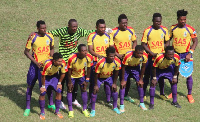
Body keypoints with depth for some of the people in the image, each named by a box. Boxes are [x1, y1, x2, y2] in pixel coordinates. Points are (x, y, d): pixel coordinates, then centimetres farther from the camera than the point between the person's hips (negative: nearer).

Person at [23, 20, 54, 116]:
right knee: (30, 85, 1)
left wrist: (51, 55, -6)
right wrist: (36, 63, -15)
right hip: (36, 65, -3)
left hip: (47, 64, 3)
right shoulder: (33, 38, -15)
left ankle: (51, 103, 33)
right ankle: (28, 107, 11)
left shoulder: (50, 37, -4)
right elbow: (26, 52, -9)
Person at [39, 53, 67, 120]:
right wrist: (43, 86, -16)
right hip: (46, 76, -3)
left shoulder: (63, 63, -29)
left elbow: (63, 73, -9)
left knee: (58, 91, -8)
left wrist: (59, 83, -2)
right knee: (43, 93, -13)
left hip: (55, 76, 3)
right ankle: (42, 112, 5)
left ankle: (57, 111, 11)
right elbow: (43, 76, -26)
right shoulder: (48, 64, -40)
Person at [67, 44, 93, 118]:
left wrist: (87, 80, -4)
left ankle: (84, 109, 15)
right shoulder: (72, 58, -36)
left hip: (81, 75, 3)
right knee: (69, 90, -3)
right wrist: (69, 82, -16)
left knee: (84, 89, 1)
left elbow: (88, 69, -9)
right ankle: (70, 110, 7)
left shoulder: (89, 57, -26)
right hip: (72, 75, -2)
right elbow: (69, 71, -22)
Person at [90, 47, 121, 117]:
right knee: (95, 91, -10)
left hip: (109, 76, 3)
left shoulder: (117, 62, -27)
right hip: (100, 77, -3)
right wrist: (96, 85, -17)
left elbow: (116, 73, -8)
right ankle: (93, 110, 4)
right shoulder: (100, 63, -38)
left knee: (114, 89, -1)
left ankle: (115, 107, 21)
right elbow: (96, 74, -24)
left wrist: (114, 83, -2)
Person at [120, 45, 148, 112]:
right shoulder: (128, 56, -40)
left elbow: (143, 67, -10)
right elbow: (123, 67, -24)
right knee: (123, 84, -12)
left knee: (140, 83, -3)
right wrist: (123, 80, -17)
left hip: (136, 67, 3)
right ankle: (121, 105, -6)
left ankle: (141, 103, 12)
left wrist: (141, 79, -3)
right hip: (126, 67, -3)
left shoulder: (145, 56, -29)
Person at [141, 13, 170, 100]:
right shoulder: (147, 31, -11)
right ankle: (143, 94, 16)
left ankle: (162, 93, 26)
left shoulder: (164, 30, -1)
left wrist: (164, 52, -6)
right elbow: (143, 44, -8)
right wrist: (152, 53, -17)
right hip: (150, 57, -3)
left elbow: (167, 42, 10)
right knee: (147, 75, 5)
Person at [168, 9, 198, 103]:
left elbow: (195, 41, -6)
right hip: (175, 54, 3)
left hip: (186, 55, -3)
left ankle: (189, 94, 12)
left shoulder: (190, 29, -10)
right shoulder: (173, 28, 0)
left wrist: (190, 53, -15)